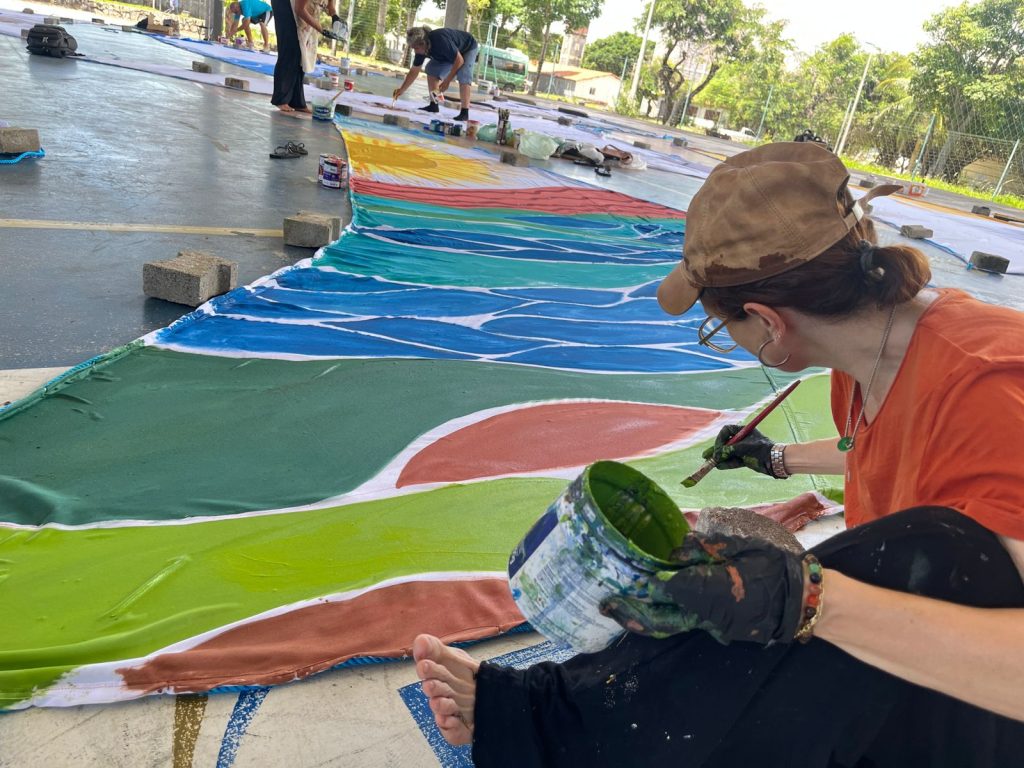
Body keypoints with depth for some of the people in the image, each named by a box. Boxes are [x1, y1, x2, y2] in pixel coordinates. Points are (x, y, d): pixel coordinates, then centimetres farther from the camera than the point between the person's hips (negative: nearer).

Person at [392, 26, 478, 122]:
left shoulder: (441, 41, -40)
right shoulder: (421, 48, -17)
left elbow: (459, 60, -34)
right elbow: (414, 71, -7)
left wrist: (447, 81, -32)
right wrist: (401, 90, -10)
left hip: (468, 48, -8)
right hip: (452, 52, 8)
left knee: (463, 75, -29)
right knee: (431, 69, -3)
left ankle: (464, 113, -29)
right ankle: (433, 105, 2)